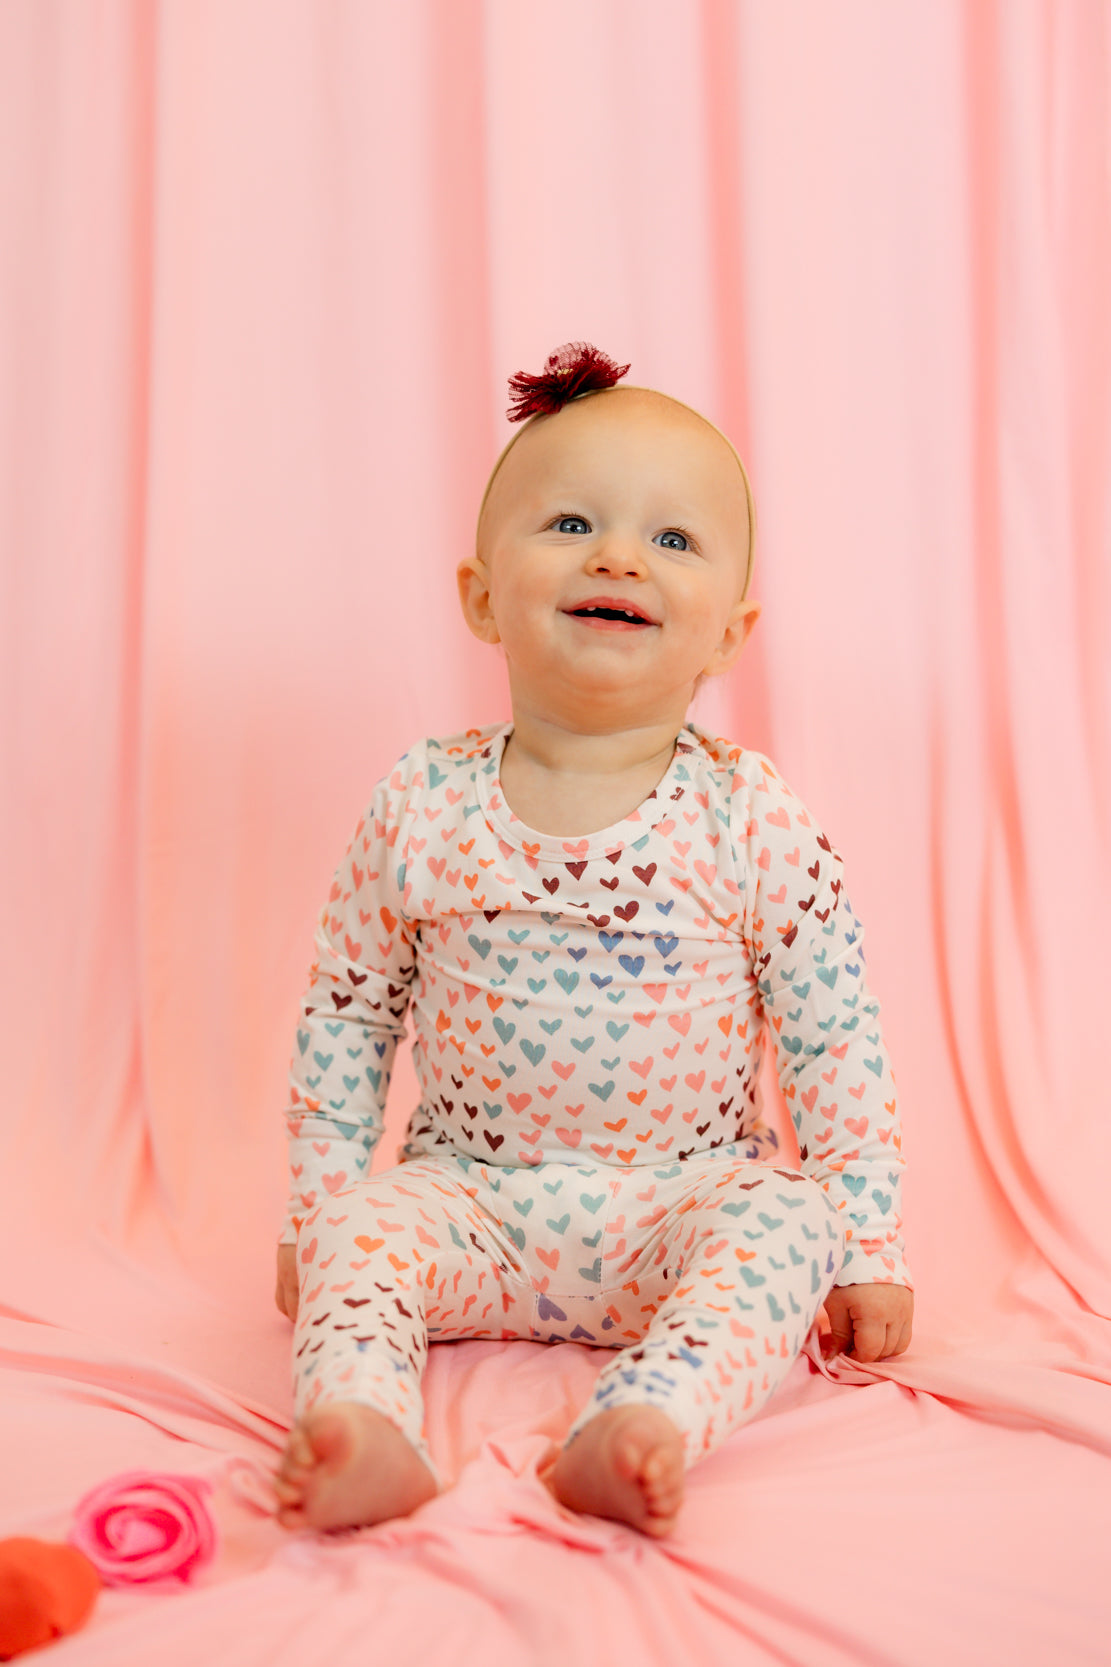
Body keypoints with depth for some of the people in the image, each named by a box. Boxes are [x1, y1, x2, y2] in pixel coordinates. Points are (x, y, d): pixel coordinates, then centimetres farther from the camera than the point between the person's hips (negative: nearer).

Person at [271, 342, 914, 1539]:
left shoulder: (755, 824, -8)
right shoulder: (419, 808, -4)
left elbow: (837, 1040, -3)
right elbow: (344, 1011, 6)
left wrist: (868, 1250, -4)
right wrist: (317, 1204, 3)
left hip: (685, 1203, -1)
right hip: (472, 1194, 1)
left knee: (784, 1220, -29)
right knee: (363, 1229, -25)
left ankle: (647, 1424, -43)